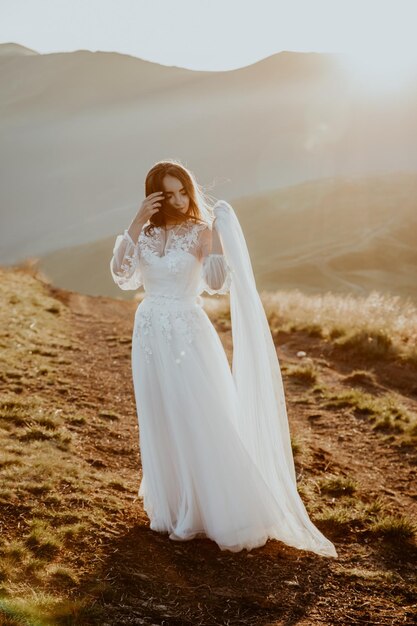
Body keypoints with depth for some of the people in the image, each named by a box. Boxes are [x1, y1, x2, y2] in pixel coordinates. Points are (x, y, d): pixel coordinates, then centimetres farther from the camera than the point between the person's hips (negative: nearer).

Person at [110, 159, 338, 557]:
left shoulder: (200, 232, -5)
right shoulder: (143, 234, 4)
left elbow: (217, 284, -18)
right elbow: (122, 277, -11)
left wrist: (217, 236, -25)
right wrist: (136, 224, -15)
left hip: (189, 335, -3)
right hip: (151, 337, 4)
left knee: (205, 425, -3)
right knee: (161, 427, 12)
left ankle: (224, 514, 10)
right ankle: (171, 507, 29)